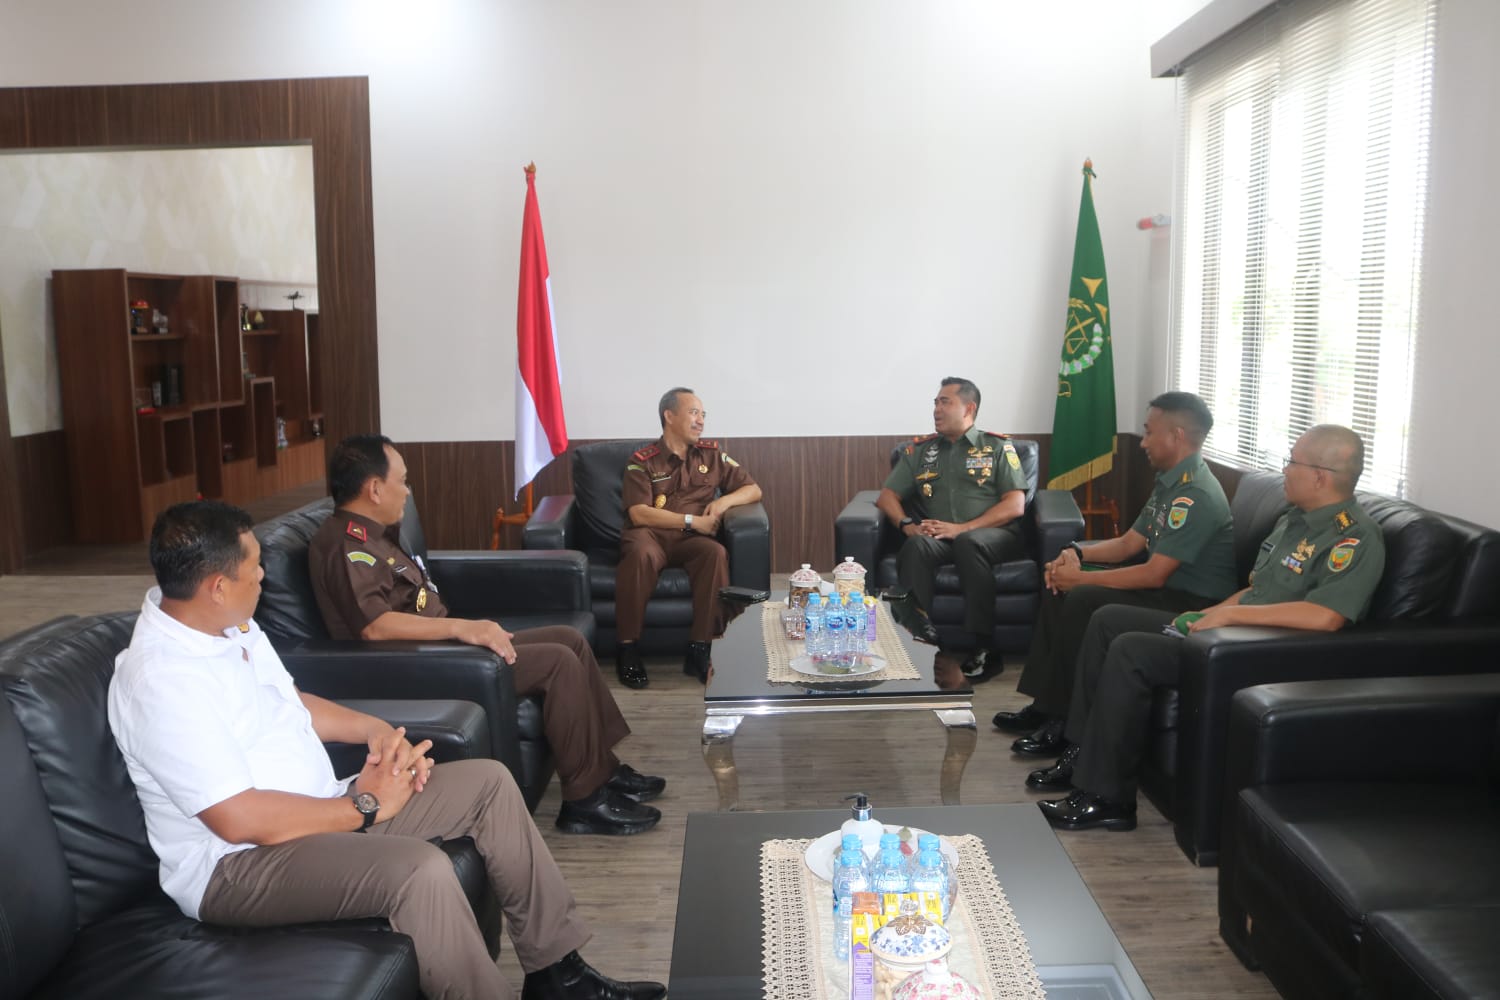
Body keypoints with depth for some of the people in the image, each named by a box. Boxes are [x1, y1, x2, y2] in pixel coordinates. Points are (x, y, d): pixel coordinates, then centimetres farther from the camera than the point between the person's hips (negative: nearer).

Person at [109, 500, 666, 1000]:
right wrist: (363, 807, -18)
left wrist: (373, 728, 2)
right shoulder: (160, 681, -25)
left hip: (318, 811, 10)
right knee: (420, 870, -36)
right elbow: (239, 820, -28)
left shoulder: (229, 625, 5)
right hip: (235, 865, -10)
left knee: (489, 782, 3)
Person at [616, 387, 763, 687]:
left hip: (691, 539, 3)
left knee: (716, 552, -33)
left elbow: (754, 490, 16)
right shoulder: (643, 461, 3)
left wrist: (724, 500, -5)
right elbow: (638, 514, -9)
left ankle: (700, 650, -25)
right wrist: (692, 520, -12)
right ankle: (628, 648, -24)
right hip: (650, 534, -2)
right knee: (641, 554, -38)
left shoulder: (712, 454, 15)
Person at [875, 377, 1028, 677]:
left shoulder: (998, 446, 11)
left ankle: (983, 647, -29)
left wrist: (962, 528, -13)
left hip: (990, 536, -2)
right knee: (917, 546, -33)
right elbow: (887, 496, 17)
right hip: (936, 537, 2)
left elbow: (1015, 506, 0)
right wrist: (907, 524, -6)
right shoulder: (919, 449, 20)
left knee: (969, 542, -37)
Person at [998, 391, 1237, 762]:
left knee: (1083, 600, -26)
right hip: (1165, 585, 11)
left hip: (1192, 603, -11)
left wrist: (1081, 577, -19)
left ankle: (1064, 725, -14)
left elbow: (1154, 574, -26)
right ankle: (1043, 705, 7)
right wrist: (1078, 554, -2)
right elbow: (1129, 543, 15)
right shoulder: (1169, 483, 11)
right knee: (1060, 587, 6)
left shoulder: (1196, 495, -22)